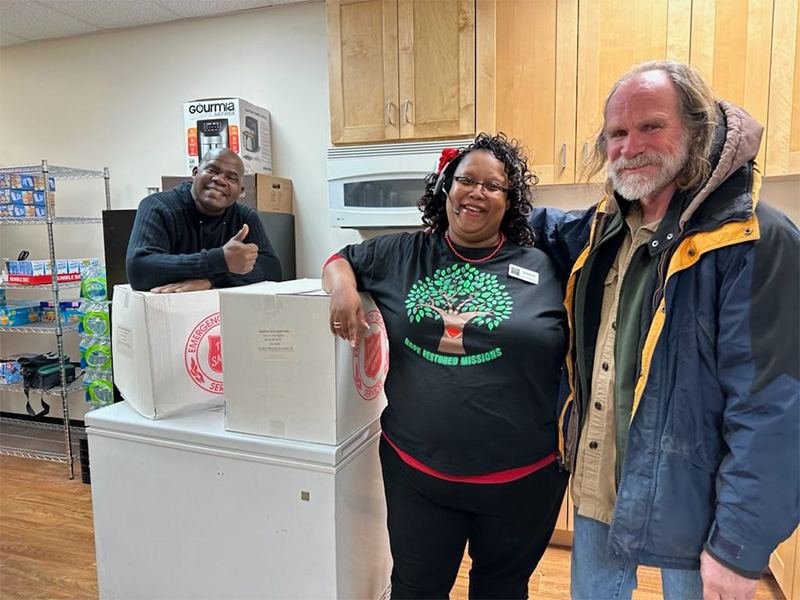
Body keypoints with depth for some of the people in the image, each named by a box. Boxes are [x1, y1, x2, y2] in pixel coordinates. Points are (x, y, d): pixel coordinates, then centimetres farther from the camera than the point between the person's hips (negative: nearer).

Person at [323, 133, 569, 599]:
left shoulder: (541, 269, -4)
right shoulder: (402, 255, 1)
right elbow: (340, 260, 14)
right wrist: (344, 288, -9)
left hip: (520, 479, 0)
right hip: (416, 471, 1)